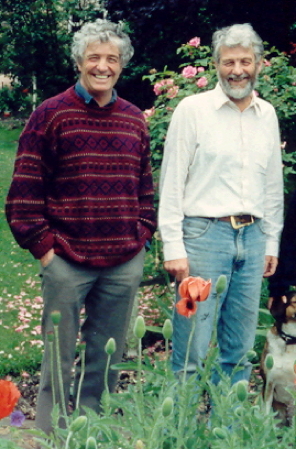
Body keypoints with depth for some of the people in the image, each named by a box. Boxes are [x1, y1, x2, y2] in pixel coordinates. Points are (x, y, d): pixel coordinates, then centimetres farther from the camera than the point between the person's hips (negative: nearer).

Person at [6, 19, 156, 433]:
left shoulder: (134, 119, 10)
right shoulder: (51, 114, -4)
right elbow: (25, 189, -5)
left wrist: (143, 235, 8)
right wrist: (42, 246, -8)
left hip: (125, 264, 4)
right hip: (67, 261, -4)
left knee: (108, 359, 14)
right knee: (58, 359, 6)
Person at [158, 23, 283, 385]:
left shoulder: (267, 114, 12)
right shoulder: (193, 109, -3)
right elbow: (171, 183, -5)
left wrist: (271, 242, 16)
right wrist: (174, 248, -10)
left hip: (252, 238, 5)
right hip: (205, 235, -5)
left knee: (240, 351, 11)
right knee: (191, 350, -3)